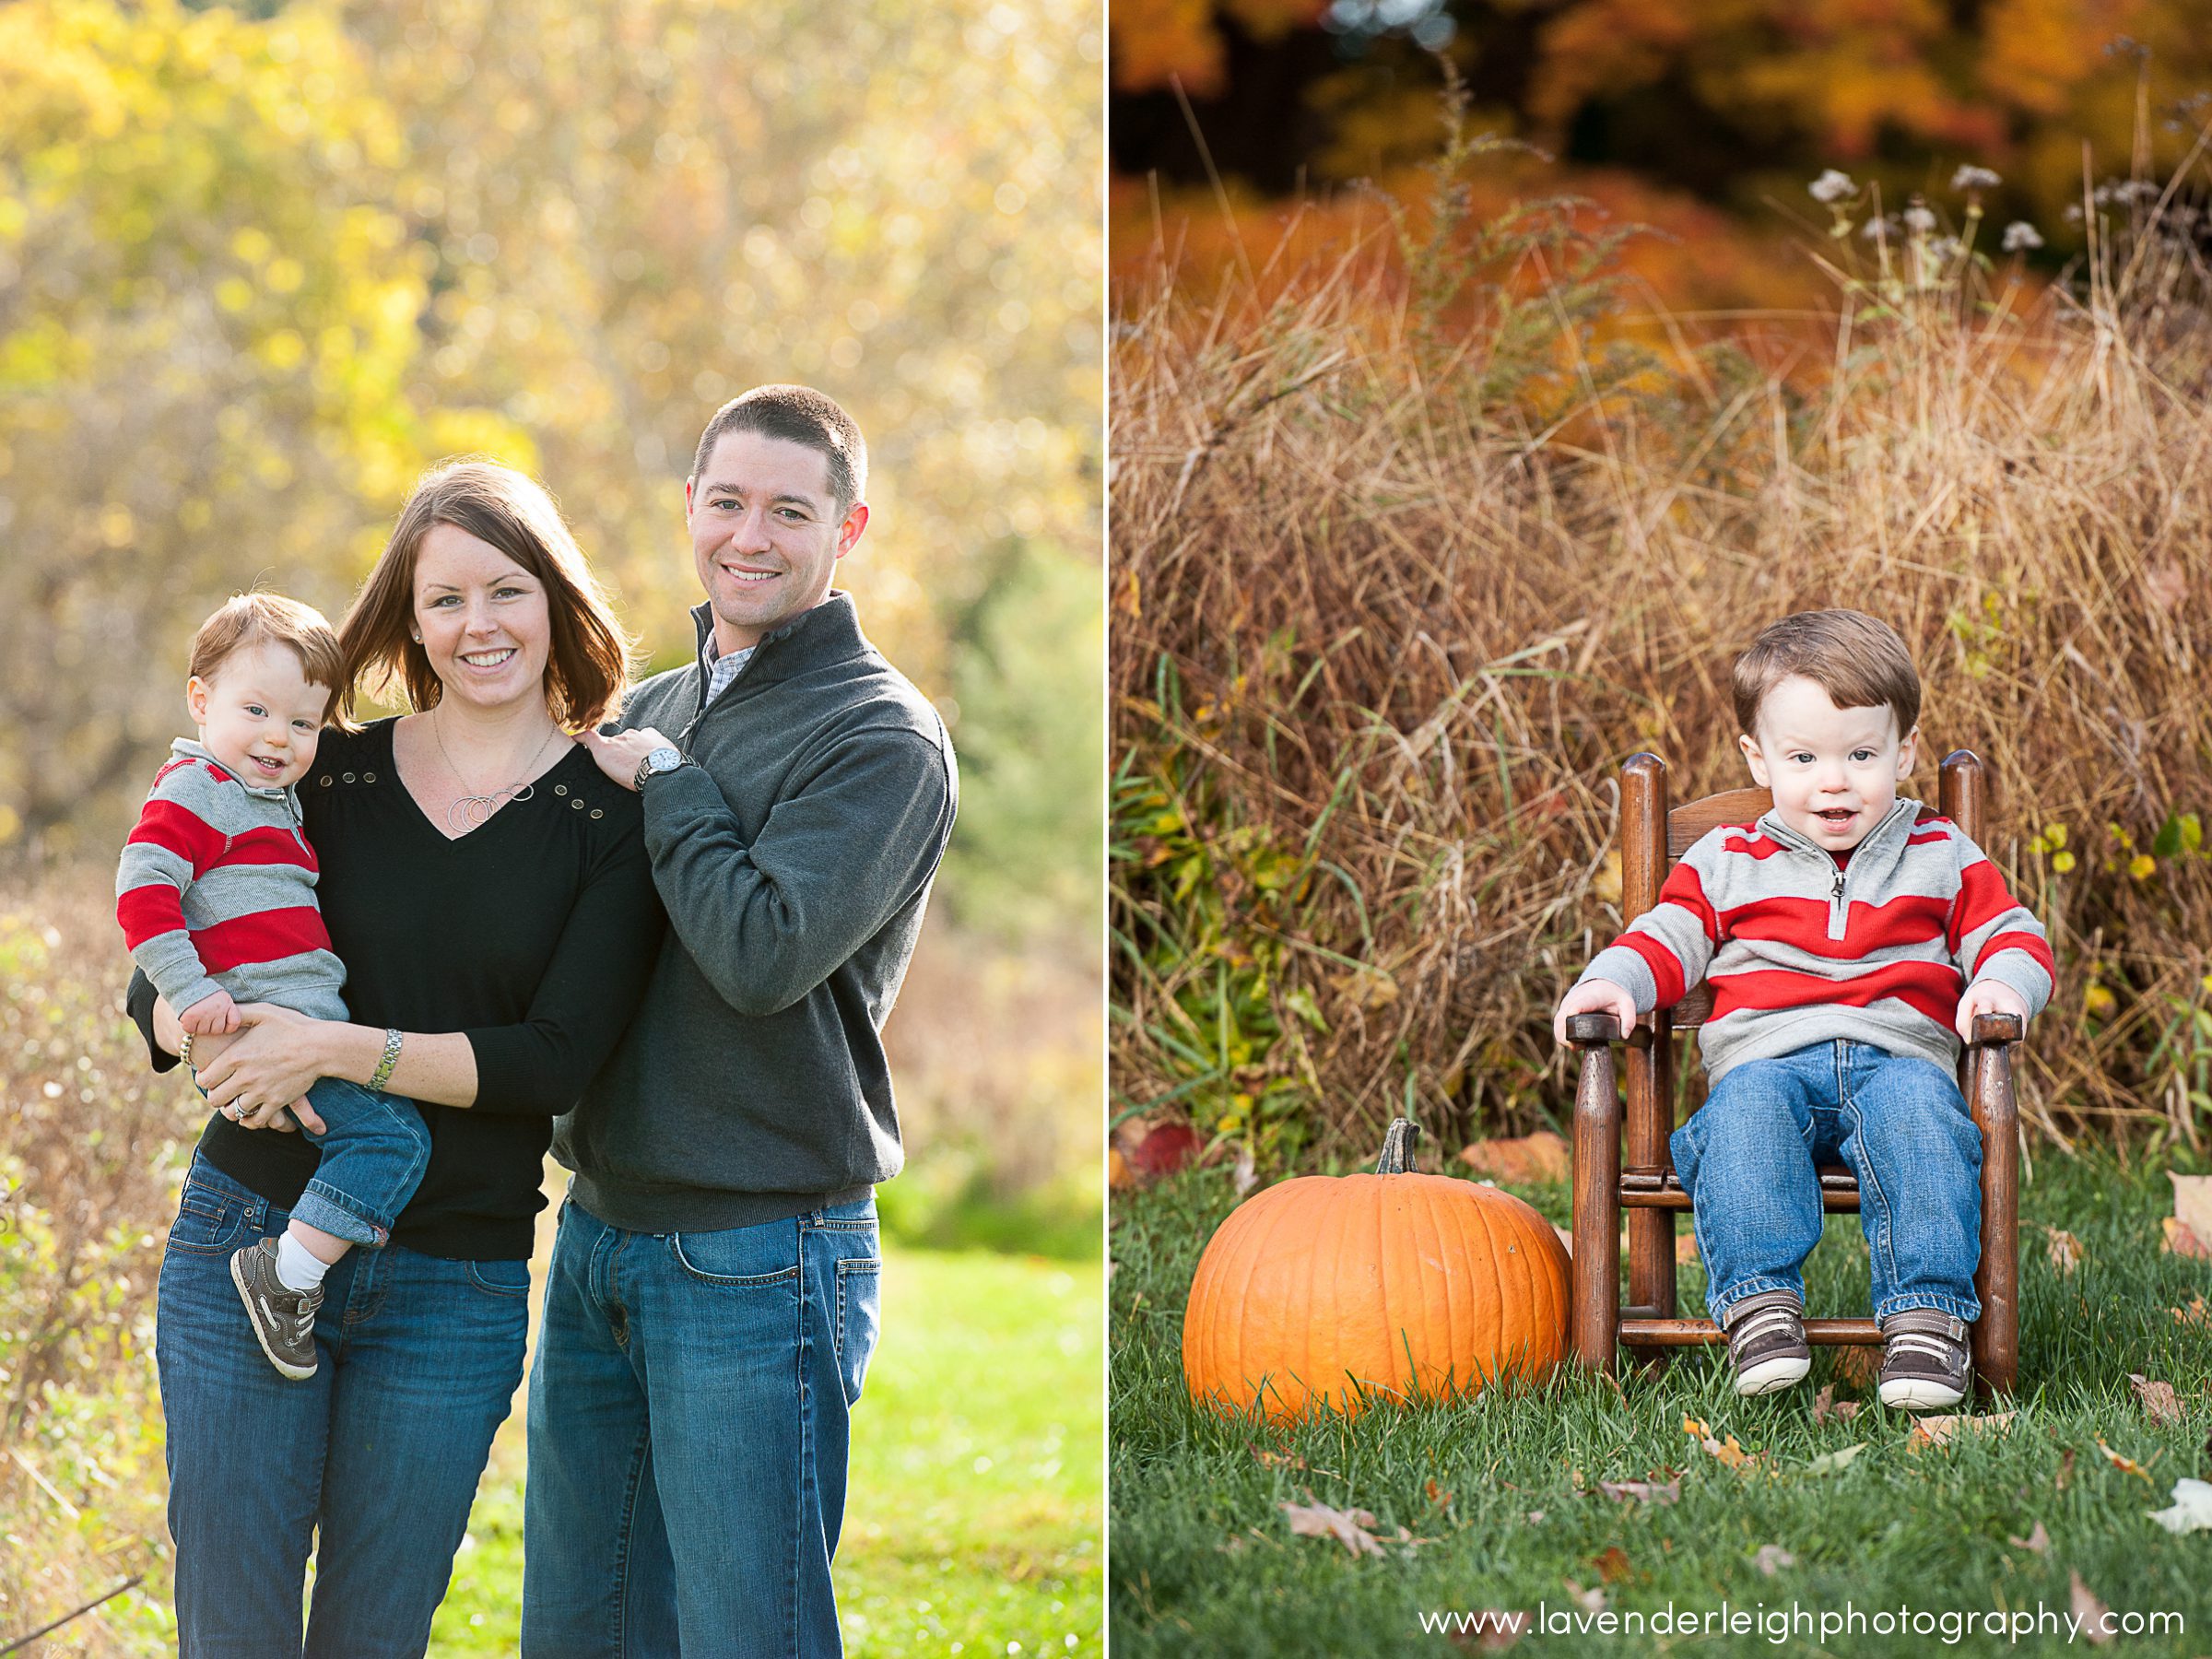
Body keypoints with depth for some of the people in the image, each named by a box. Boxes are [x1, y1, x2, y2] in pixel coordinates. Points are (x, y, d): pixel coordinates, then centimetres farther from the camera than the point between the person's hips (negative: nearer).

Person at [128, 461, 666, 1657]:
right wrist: (215, 1030, -15)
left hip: (455, 1289, -1)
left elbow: (556, 1058, -11)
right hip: (250, 1235, 1)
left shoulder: (612, 818, -1)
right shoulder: (330, 778, 6)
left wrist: (336, 1050, -19)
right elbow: (155, 987, 9)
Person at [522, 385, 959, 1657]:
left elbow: (765, 953, -22)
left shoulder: (882, 736, -9)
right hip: (600, 1235, 7)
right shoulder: (655, 708, 14)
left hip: (758, 1259, -7)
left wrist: (665, 785, -11)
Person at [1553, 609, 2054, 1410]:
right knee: (1747, 1110, -36)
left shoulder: (1941, 856, 18)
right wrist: (1613, 983, -7)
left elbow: (2011, 935, 16)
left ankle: (1926, 1313, -39)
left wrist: (2004, 984, -8)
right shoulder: (1726, 863, 18)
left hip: (1898, 1061, 0)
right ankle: (1759, 1300, -41)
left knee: (1917, 1110, -36)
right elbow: (1665, 940, 15)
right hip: (1764, 1064, 0)